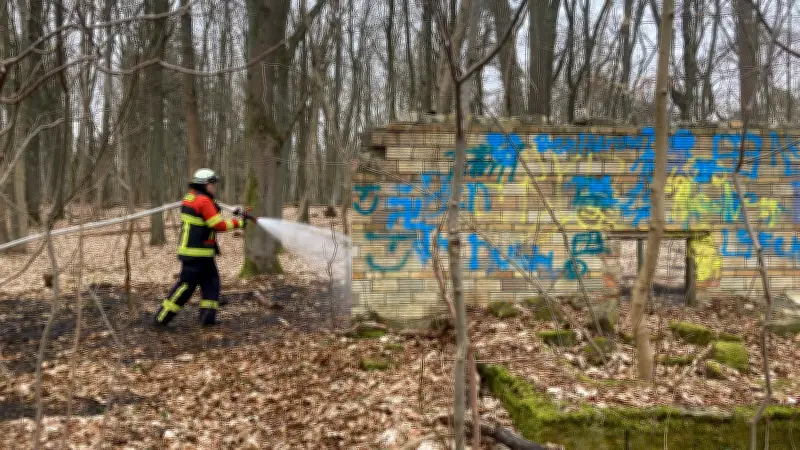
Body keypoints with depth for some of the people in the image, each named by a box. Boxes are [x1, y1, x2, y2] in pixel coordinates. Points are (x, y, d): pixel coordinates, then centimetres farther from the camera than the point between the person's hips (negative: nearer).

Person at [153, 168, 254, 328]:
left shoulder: (190, 197, 13)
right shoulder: (204, 201, -17)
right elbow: (219, 225, -17)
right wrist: (239, 222, -6)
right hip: (197, 253, -10)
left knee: (211, 281, 13)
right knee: (186, 285, -4)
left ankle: (208, 316, 13)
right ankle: (161, 318, 1)